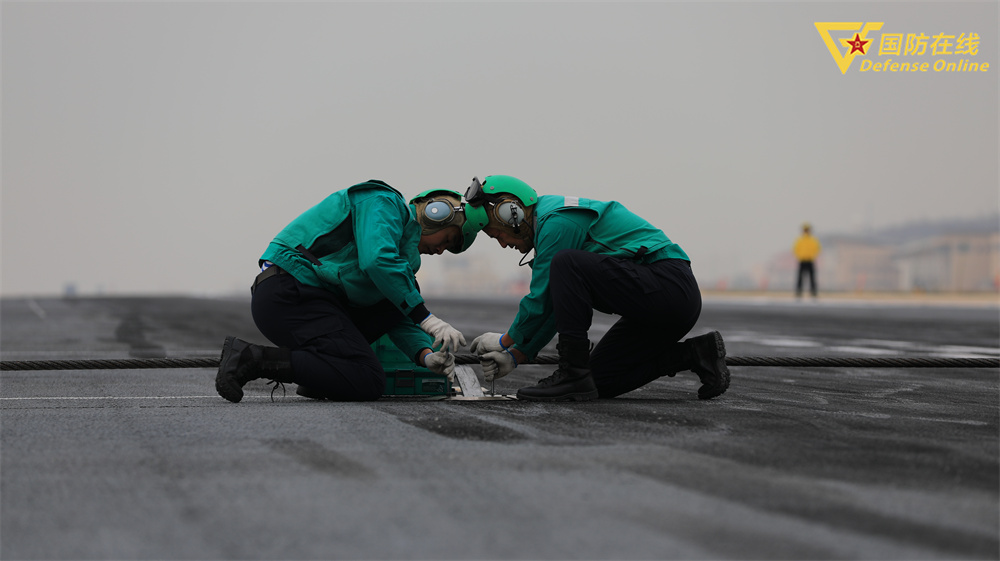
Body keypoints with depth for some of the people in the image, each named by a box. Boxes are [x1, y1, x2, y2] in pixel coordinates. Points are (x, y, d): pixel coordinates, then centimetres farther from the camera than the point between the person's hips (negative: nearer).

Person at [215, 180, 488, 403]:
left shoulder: (403, 251, 26)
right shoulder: (383, 203, -2)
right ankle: (254, 359, -17)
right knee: (369, 383, -16)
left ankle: (317, 371, 5)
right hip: (288, 294, -10)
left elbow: (399, 322, 19)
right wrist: (426, 319, -21)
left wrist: (426, 354, -2)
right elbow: (377, 260, -22)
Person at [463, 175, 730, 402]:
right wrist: (516, 356, 15)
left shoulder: (555, 222, -12)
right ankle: (695, 354, 9)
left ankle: (574, 375, -18)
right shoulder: (556, 215, 20)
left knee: (567, 264, -22)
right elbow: (556, 309, 22)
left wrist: (506, 341, 6)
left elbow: (540, 303, -10)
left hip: (668, 288, -11)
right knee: (602, 380, 11)